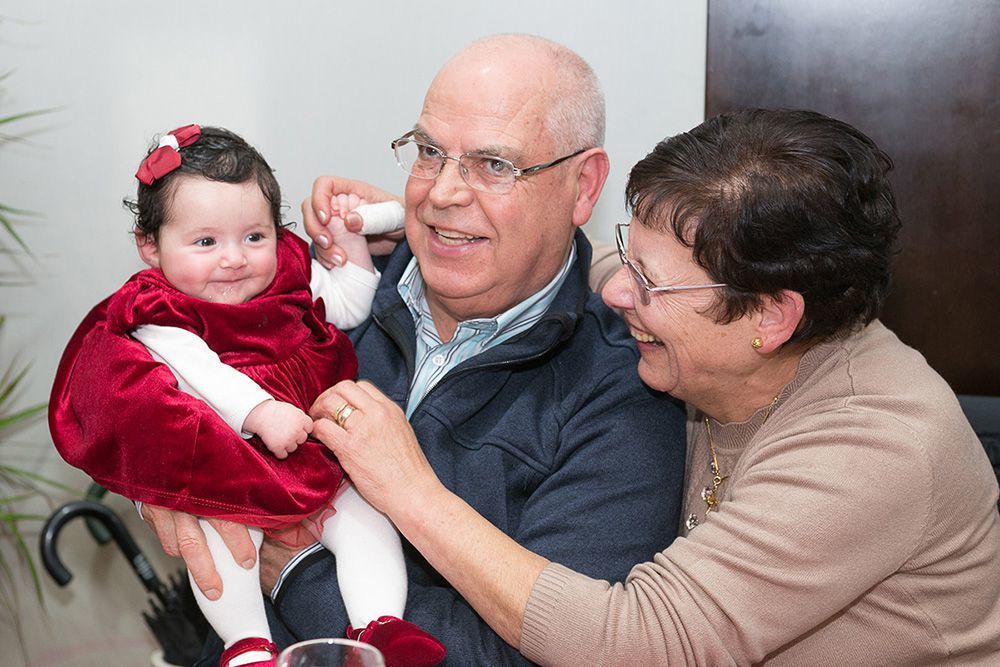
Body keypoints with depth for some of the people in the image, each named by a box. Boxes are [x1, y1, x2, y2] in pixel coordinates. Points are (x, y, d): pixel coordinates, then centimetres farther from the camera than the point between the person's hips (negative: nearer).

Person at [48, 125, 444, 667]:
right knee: (219, 535, -28)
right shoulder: (161, 317, -8)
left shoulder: (290, 275, 9)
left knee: (364, 514, -15)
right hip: (226, 470, -4)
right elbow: (203, 376, -25)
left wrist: (354, 244, 13)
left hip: (316, 458, 4)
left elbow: (347, 306, 24)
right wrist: (261, 413, -38)